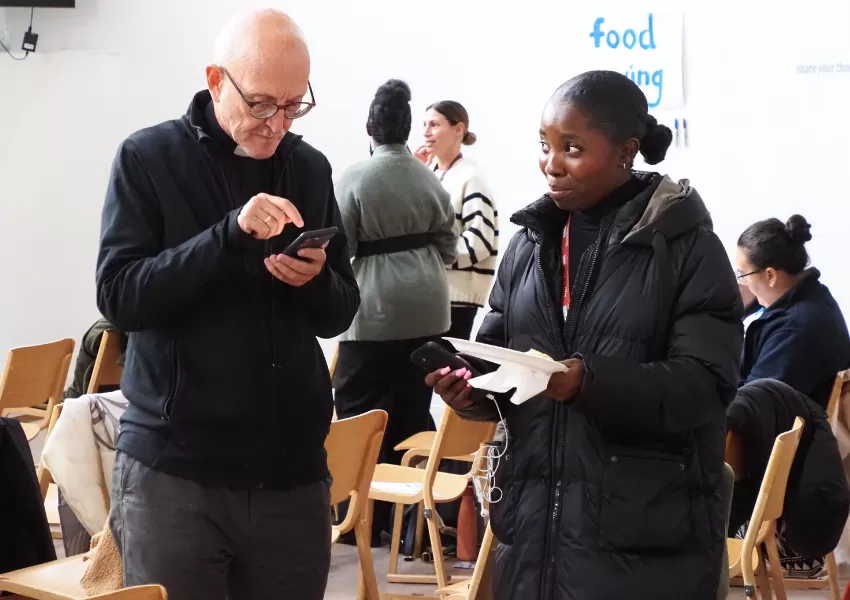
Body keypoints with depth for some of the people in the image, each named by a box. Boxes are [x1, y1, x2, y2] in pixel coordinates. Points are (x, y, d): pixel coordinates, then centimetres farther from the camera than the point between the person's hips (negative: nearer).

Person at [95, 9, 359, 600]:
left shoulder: (311, 167, 7)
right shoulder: (148, 158, -3)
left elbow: (340, 313, 10)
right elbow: (118, 295, -13)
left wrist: (317, 281, -13)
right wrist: (229, 235, -24)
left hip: (292, 466, 3)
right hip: (173, 468, -3)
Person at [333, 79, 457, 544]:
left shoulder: (355, 179, -9)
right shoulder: (430, 179, 4)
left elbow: (338, 249, -9)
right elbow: (448, 247, 7)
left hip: (374, 312, -5)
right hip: (426, 312, 5)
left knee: (362, 419, 3)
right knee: (413, 418, 10)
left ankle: (365, 521, 5)